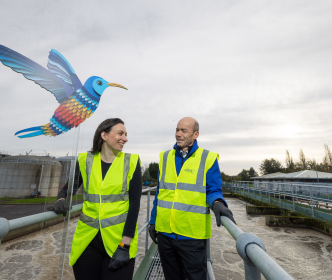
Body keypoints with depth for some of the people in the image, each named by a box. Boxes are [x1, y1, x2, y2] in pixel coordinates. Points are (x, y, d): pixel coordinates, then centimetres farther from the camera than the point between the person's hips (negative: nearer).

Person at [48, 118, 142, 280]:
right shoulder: (86, 161, -1)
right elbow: (69, 188, 8)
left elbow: (134, 203, -10)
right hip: (87, 239, 2)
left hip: (119, 239, -1)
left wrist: (125, 245, -12)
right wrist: (61, 201, -15)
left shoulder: (131, 162, -7)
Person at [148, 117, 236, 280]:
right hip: (164, 232, 4)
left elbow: (213, 190, -5)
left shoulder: (208, 158, -6)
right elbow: (160, 192, 10)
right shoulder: (165, 157, 5)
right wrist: (153, 221, 12)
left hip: (192, 235, -4)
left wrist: (217, 204, -28)